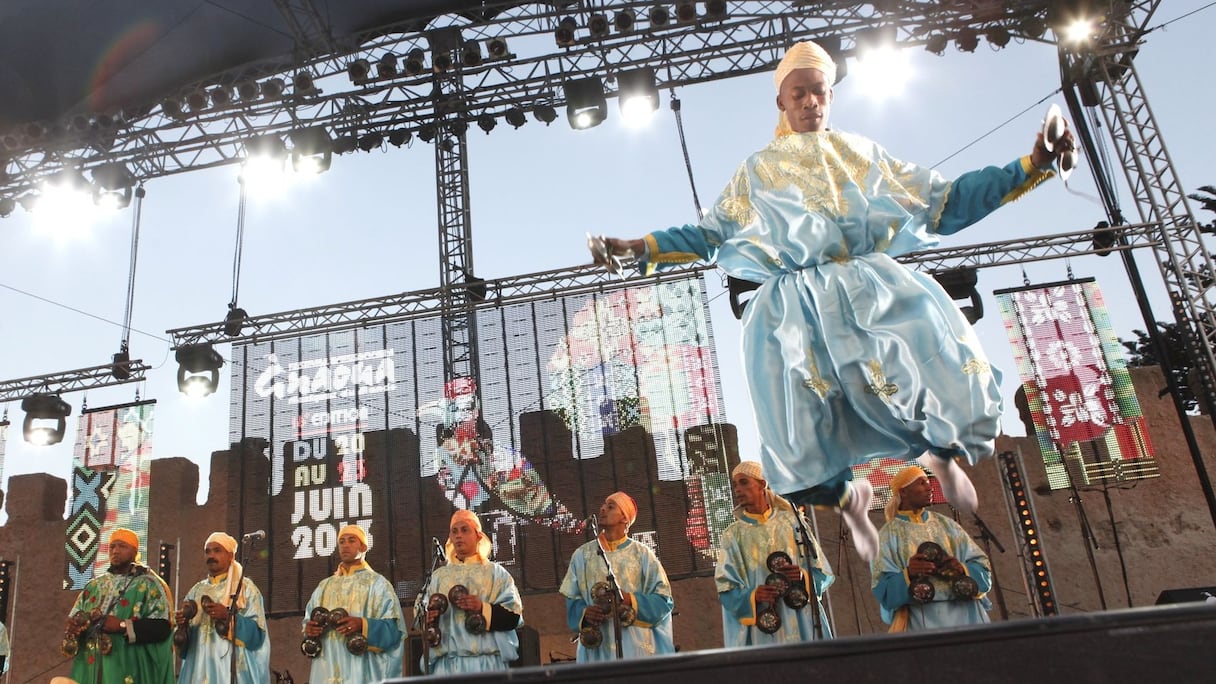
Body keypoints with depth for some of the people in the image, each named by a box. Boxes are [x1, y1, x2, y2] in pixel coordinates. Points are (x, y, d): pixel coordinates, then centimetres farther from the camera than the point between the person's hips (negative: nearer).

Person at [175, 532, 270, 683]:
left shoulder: (246, 588, 1)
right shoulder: (196, 591, 15)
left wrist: (228, 616, -19)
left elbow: (257, 632, -8)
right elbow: (184, 638, 14)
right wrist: (182, 626, -7)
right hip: (199, 667, 4)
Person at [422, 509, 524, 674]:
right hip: (447, 663, 2)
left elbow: (514, 616, 1)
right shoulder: (439, 576, 17)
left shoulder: (496, 572, 8)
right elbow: (423, 616, 18)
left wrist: (483, 608, -13)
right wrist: (427, 619, -4)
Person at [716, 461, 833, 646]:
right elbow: (726, 591, 0)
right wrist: (752, 597, -19)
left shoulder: (792, 521, 5)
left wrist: (804, 577, -15)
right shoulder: (732, 535, 5)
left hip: (802, 625, 1)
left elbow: (823, 572, 6)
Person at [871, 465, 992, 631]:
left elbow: (982, 567, 9)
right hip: (921, 619, -3)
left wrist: (963, 569, -12)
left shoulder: (947, 525, 14)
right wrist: (907, 575, -22)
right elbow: (883, 588, -4)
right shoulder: (888, 534, 3)